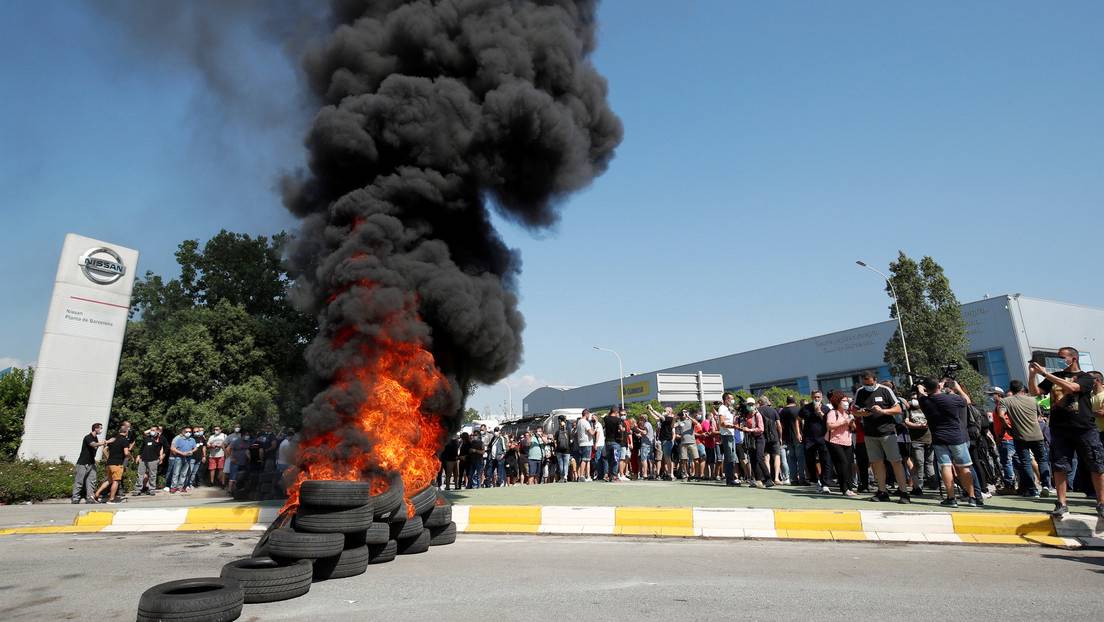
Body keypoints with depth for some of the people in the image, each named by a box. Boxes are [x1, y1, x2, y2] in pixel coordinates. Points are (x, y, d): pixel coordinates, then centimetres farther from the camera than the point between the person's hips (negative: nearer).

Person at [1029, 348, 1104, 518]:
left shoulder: (1085, 377, 2)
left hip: (1085, 428, -3)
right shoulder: (1054, 377, 15)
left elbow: (1071, 387, -17)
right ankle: (1061, 504, 4)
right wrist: (1032, 374, -8)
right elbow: (1036, 391, 8)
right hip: (1059, 429, 3)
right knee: (1059, 467, 0)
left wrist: (1045, 373, -19)